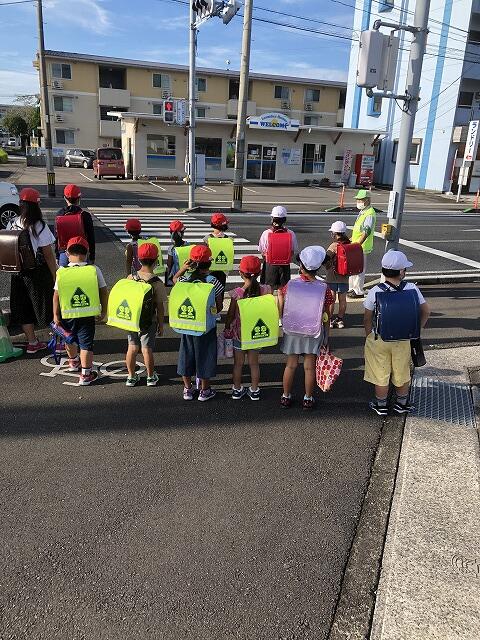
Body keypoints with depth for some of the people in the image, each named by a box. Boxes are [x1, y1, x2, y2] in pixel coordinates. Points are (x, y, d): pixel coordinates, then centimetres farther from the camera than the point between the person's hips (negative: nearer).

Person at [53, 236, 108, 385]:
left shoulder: (62, 272, -5)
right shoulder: (94, 270, -6)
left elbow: (56, 295, -2)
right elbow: (104, 292, -3)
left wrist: (56, 315, 7)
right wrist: (103, 311, 8)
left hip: (68, 314, 2)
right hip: (88, 315, -1)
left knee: (70, 339, 25)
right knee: (86, 343, 5)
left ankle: (74, 362, 47)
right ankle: (85, 374, 7)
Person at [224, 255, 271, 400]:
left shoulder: (237, 293, -20)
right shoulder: (265, 290, -14)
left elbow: (230, 314, -10)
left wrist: (227, 328, 6)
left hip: (239, 332, -2)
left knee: (238, 363, 16)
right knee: (254, 363, 18)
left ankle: (237, 390, 30)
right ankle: (254, 391, 30)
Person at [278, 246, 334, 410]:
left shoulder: (290, 284, -12)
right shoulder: (324, 288, -11)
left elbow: (282, 311, -6)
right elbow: (327, 316, -5)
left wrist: (279, 295, 11)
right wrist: (326, 337, 5)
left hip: (293, 331, 1)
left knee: (291, 365, 13)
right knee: (309, 366, 11)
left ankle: (286, 397, 26)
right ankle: (308, 399, 24)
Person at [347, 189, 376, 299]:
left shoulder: (370, 214, -19)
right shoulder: (362, 212, 12)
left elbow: (366, 233, -25)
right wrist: (352, 239, 25)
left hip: (362, 247, -10)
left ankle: (359, 292, 9)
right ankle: (352, 289, 29)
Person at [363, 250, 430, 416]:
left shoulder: (375, 291, -16)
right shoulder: (412, 289, -12)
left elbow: (367, 319, -8)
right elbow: (425, 312, -3)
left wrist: (369, 337, 6)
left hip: (379, 340, -1)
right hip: (403, 340, 2)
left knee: (381, 375, 15)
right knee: (402, 374, 21)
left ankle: (381, 405, 29)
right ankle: (402, 404, 37)